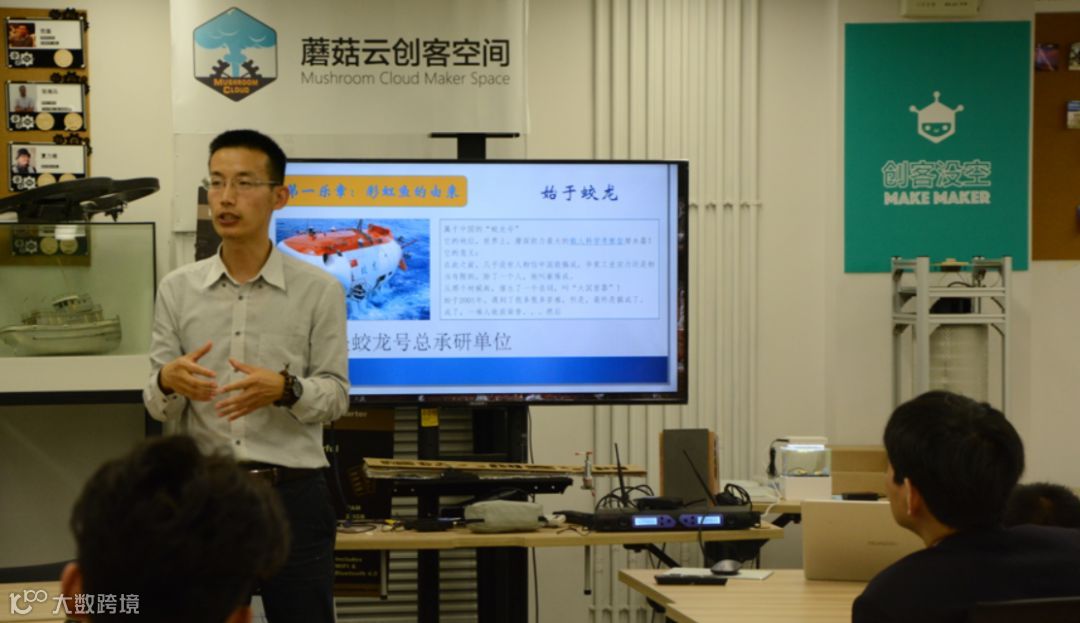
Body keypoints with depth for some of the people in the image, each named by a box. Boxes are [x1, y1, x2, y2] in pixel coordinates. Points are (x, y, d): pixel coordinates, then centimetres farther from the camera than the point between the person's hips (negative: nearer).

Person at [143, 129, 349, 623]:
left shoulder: (319, 290, 0)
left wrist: (284, 390, -21)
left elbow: (336, 396, 0)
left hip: (293, 494, -2)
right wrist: (169, 382, -18)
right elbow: (158, 407, 6)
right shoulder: (177, 289, 6)